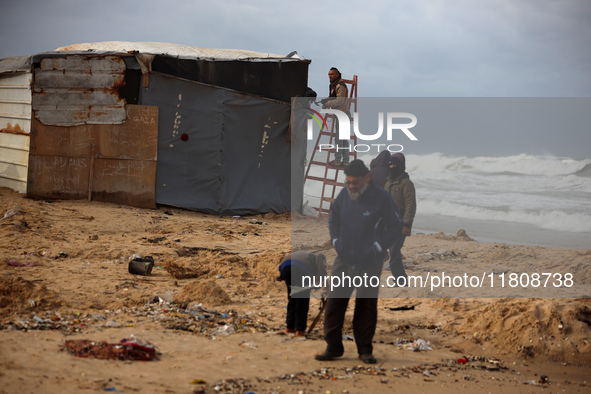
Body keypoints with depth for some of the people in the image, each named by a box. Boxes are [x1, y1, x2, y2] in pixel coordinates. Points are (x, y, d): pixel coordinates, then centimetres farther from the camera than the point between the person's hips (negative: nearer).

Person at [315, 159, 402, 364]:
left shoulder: (381, 198, -9)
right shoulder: (344, 195, 5)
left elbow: (395, 225, -3)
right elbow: (333, 219, 22)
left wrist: (378, 247, -7)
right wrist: (335, 241, 10)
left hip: (369, 264, -4)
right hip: (343, 261, 4)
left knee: (366, 306, 2)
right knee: (334, 301, -1)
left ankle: (365, 349, 14)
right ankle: (333, 347, 8)